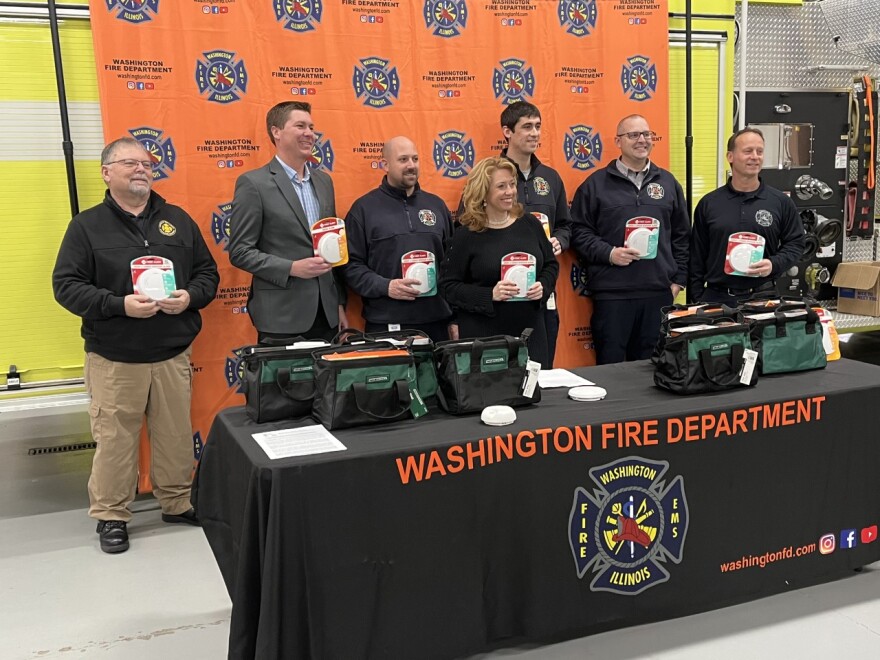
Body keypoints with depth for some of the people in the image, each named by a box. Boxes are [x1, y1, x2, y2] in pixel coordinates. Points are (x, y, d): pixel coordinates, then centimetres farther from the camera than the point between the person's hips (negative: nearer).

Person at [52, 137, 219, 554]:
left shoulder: (178, 220, 10)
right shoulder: (86, 226, 0)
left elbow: (208, 272, 12)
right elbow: (66, 285, -5)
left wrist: (190, 296, -9)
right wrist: (120, 305, -18)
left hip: (173, 354, 3)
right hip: (113, 359, -3)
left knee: (176, 434, 9)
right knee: (114, 439, 2)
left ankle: (178, 503, 27)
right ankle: (110, 515, 18)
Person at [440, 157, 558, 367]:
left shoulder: (529, 223, 5)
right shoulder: (466, 235, -7)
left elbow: (551, 265, 14)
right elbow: (448, 286, -8)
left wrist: (543, 287, -6)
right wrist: (490, 295, -19)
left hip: (530, 331, 4)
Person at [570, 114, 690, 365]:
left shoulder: (668, 182, 13)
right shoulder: (596, 184, 3)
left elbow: (682, 235, 15)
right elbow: (579, 232, 0)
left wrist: (678, 279, 9)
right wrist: (608, 253, -13)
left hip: (659, 292, 3)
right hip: (611, 292, -3)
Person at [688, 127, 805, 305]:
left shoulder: (781, 202, 5)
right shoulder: (708, 203, 5)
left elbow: (795, 244, 9)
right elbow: (697, 257, 5)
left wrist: (774, 264, -11)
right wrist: (697, 300, 2)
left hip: (763, 298, 0)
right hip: (716, 297, 0)